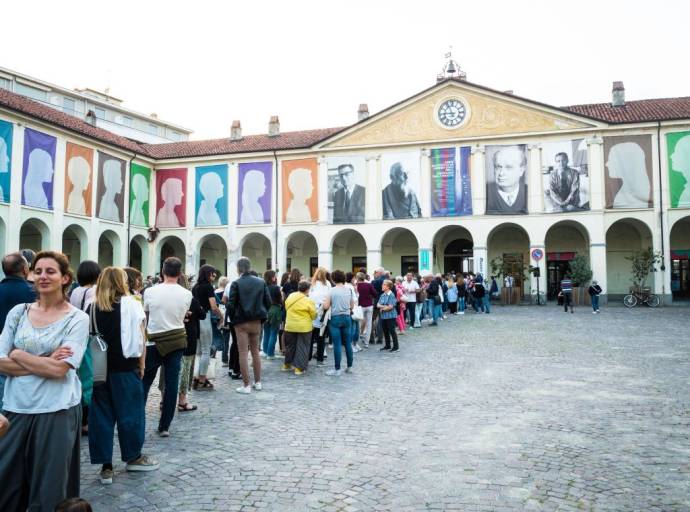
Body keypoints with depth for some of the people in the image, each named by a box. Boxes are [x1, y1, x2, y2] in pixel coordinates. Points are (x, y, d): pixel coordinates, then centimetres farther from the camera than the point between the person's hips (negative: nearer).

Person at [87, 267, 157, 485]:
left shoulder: (91, 307, 2)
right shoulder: (131, 304, -5)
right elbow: (140, 338, -5)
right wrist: (141, 364, 2)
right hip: (125, 366, -3)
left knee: (101, 414, 9)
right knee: (130, 411, 10)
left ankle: (105, 466, 14)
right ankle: (133, 457, 23)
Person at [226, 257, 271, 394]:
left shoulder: (236, 283, -10)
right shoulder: (261, 282, 1)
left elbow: (231, 304, -12)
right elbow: (268, 302, 1)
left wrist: (233, 318, 2)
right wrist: (261, 315, 11)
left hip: (241, 322, -4)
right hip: (256, 321, 4)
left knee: (243, 353, 1)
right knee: (255, 351, 16)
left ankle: (246, 385, 3)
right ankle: (258, 382, 22)